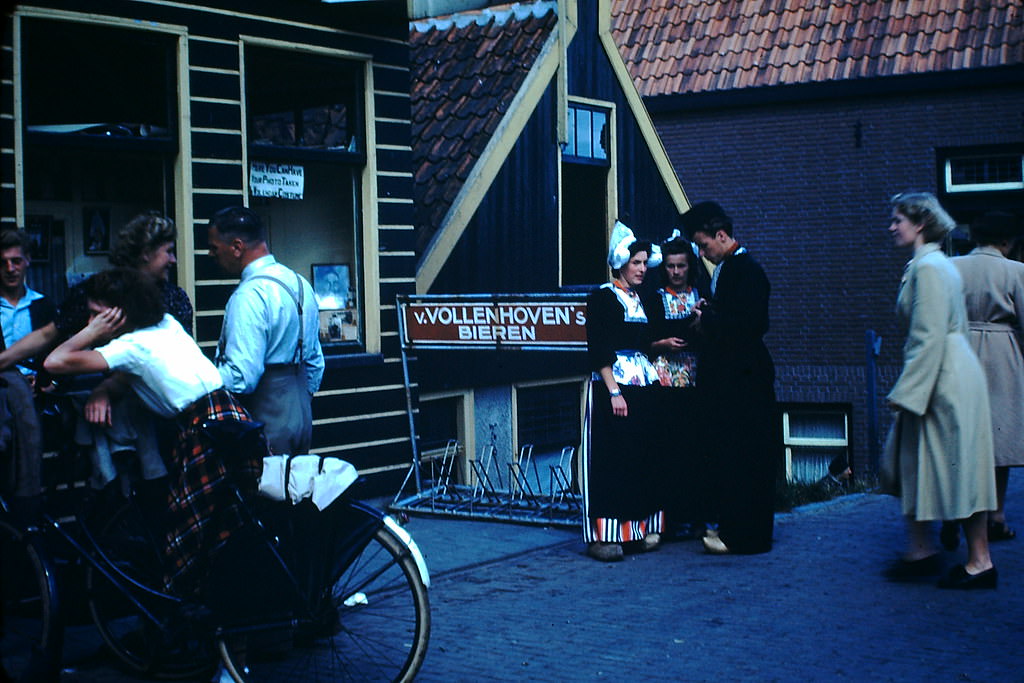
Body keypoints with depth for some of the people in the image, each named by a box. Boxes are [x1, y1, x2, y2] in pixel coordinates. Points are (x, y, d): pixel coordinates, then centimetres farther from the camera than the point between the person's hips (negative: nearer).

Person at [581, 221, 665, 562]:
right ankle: (602, 536, -3)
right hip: (613, 386, -7)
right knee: (610, 460, -6)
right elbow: (598, 350, -12)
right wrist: (614, 392, -18)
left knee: (645, 459, 7)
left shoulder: (643, 301, 16)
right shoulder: (602, 297, -5)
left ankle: (642, 527, 15)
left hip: (644, 387, 7)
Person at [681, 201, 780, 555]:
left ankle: (744, 536, 1)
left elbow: (752, 324, -22)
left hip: (743, 378, -10)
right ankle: (731, 526, 21)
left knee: (744, 457, -4)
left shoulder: (746, 270, -14)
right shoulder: (723, 269, 15)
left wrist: (708, 320, -13)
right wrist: (706, 313, 0)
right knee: (725, 455, 13)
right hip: (725, 378, 10)